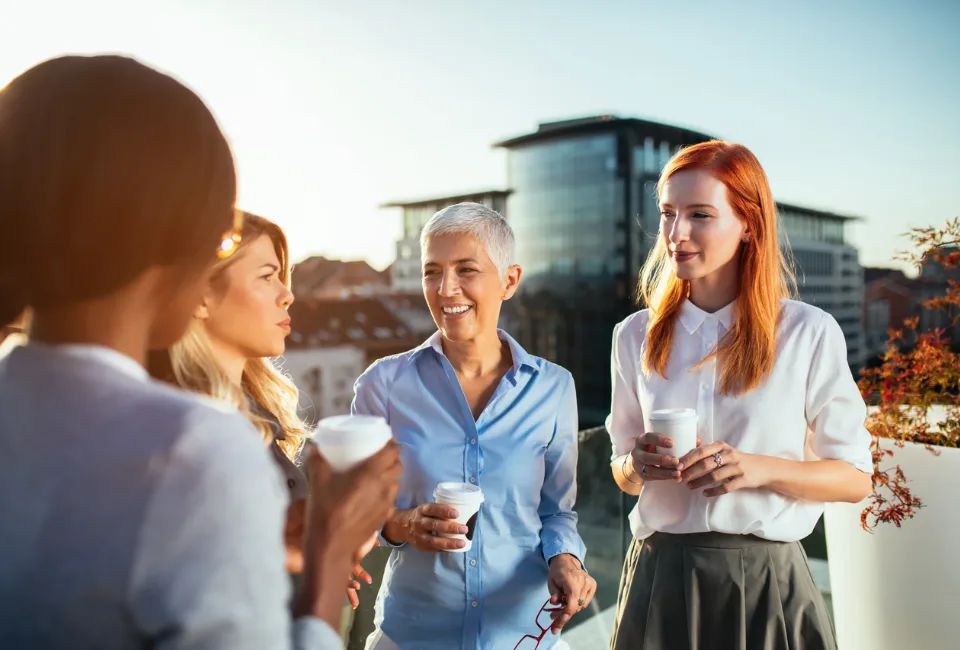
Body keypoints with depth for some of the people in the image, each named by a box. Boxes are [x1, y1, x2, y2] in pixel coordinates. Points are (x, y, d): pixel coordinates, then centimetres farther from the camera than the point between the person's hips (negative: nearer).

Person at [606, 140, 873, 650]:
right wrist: (635, 466, -13)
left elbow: (855, 478, -2)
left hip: (766, 580, -2)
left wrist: (761, 468, -19)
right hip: (660, 577, 2)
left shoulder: (810, 334, -6)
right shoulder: (636, 336, 2)